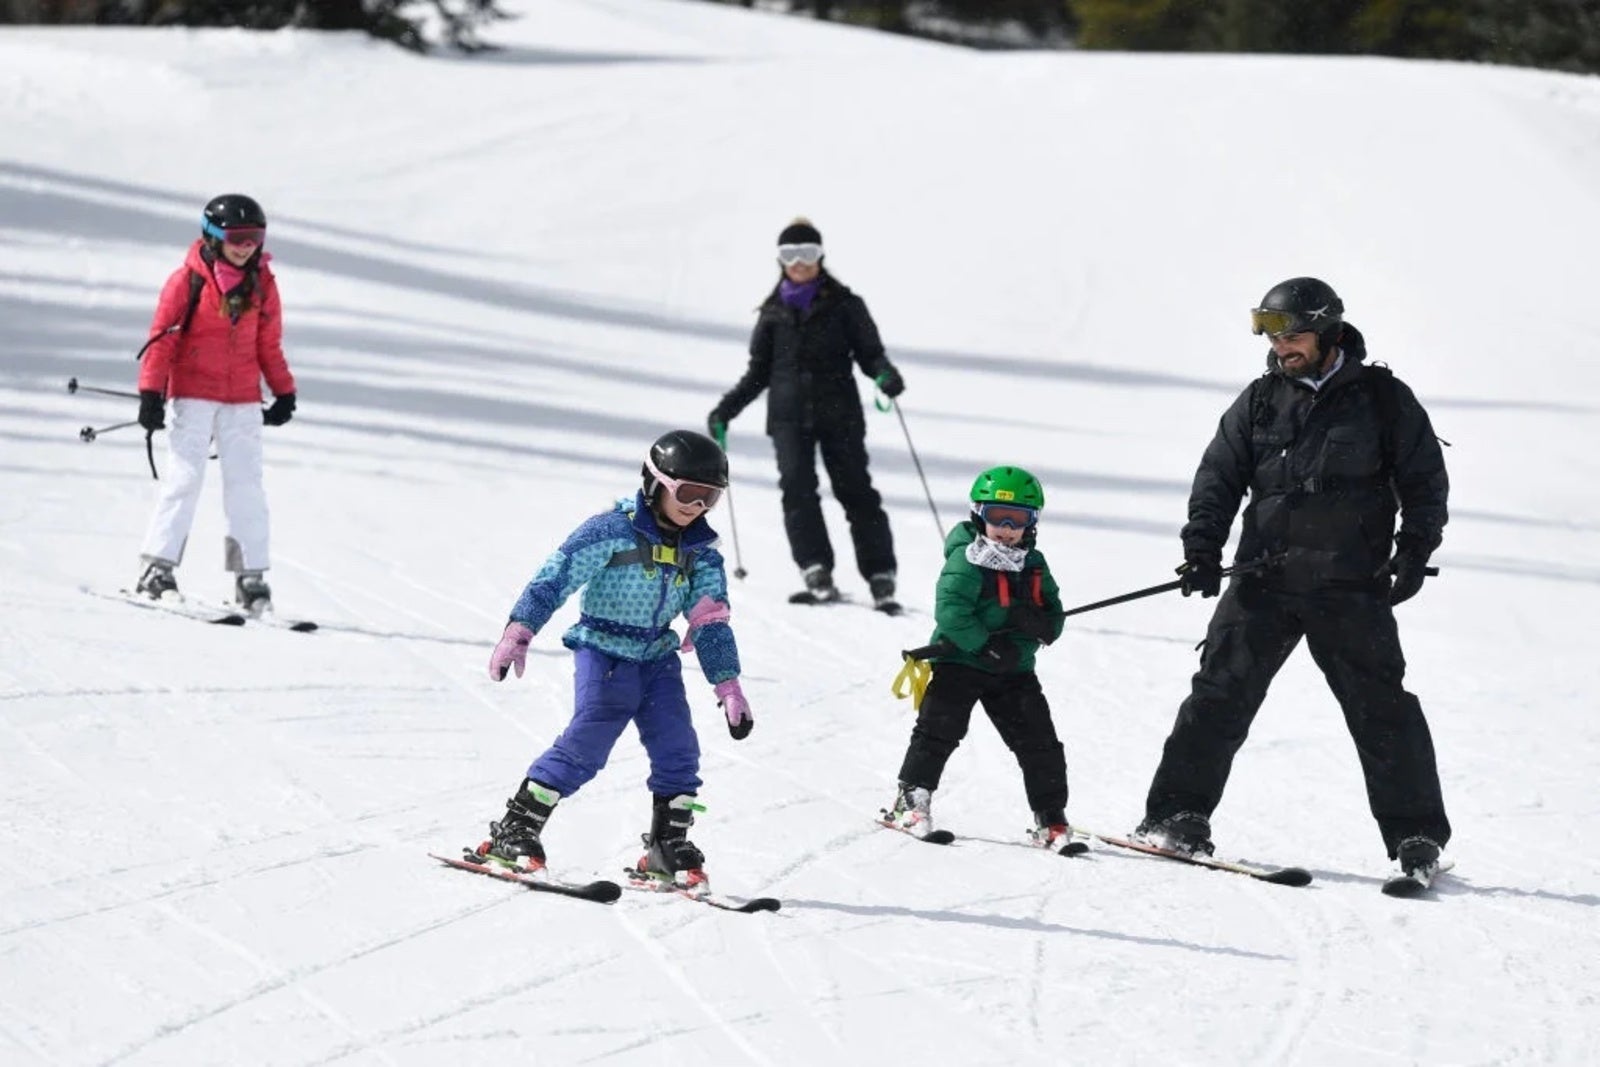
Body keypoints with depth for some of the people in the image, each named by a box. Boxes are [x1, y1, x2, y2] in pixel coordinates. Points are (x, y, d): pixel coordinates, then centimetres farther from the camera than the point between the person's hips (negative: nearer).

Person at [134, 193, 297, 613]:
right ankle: (158, 567, -2)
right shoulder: (189, 280, -5)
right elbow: (162, 337, -4)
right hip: (193, 394, -3)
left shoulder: (262, 284, 7)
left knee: (246, 484, 0)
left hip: (243, 399, 3)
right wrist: (151, 393, -7)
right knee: (185, 476, -7)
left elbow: (269, 345, 15)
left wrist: (284, 393, 12)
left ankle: (252, 577, 2)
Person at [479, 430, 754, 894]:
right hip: (604, 650, -5)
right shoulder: (613, 530, -13)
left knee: (678, 749, -7)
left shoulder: (700, 551, 5)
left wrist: (729, 687, 3)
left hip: (658, 659, 6)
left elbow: (711, 622, 9)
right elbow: (553, 579, -15)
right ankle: (513, 833, -12)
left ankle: (669, 848, 6)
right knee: (586, 743, -18)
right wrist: (518, 632, -24)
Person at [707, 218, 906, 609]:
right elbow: (758, 372, 22)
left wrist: (885, 374, -16)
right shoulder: (774, 313, 17)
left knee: (855, 489, -7)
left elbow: (869, 352, 6)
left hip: (838, 412, -2)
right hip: (789, 415, 2)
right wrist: (726, 411, 13)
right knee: (797, 488, -16)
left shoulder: (844, 306, 9)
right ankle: (817, 572, -22)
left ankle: (881, 577, -5)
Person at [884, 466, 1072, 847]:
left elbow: (1054, 619, 6)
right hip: (960, 661, -5)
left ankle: (1050, 818, 8)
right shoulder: (966, 561, -11)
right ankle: (912, 799, 1)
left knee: (1039, 741, 1)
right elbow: (951, 611, -22)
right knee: (939, 729, -10)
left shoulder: (1034, 566, 7)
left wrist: (1036, 623, -17)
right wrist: (987, 646, -27)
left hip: (1014, 669, 5)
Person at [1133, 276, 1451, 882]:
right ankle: (1178, 813, 1)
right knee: (1221, 694, -4)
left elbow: (1426, 481, 7)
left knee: (1381, 707, -3)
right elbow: (1219, 475, 10)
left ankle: (1417, 835, 4)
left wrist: (1414, 551, -6)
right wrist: (1203, 546, -5)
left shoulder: (1384, 399, 4)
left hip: (1352, 587, -2)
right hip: (1264, 578, 2)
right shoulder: (1260, 401, 10)